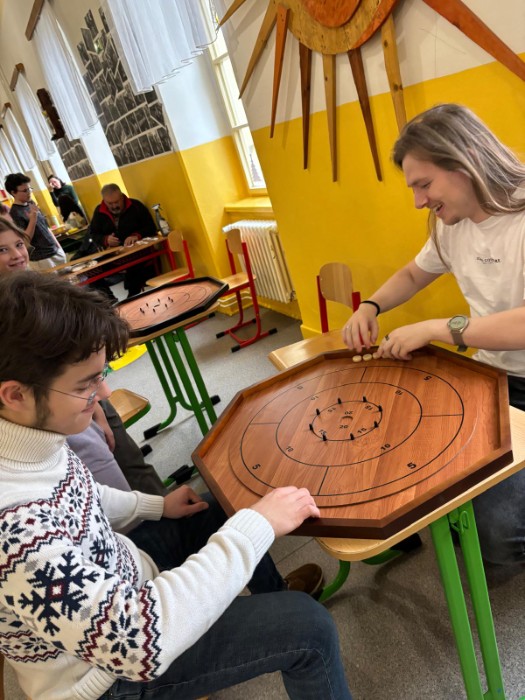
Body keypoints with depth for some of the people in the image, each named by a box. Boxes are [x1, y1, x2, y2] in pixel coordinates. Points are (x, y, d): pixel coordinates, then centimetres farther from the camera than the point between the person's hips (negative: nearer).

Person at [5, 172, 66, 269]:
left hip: (56, 251, 8)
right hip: (41, 259, -8)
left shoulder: (31, 204, 8)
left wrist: (57, 245, 15)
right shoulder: (15, 213, -16)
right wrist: (32, 220, -30)